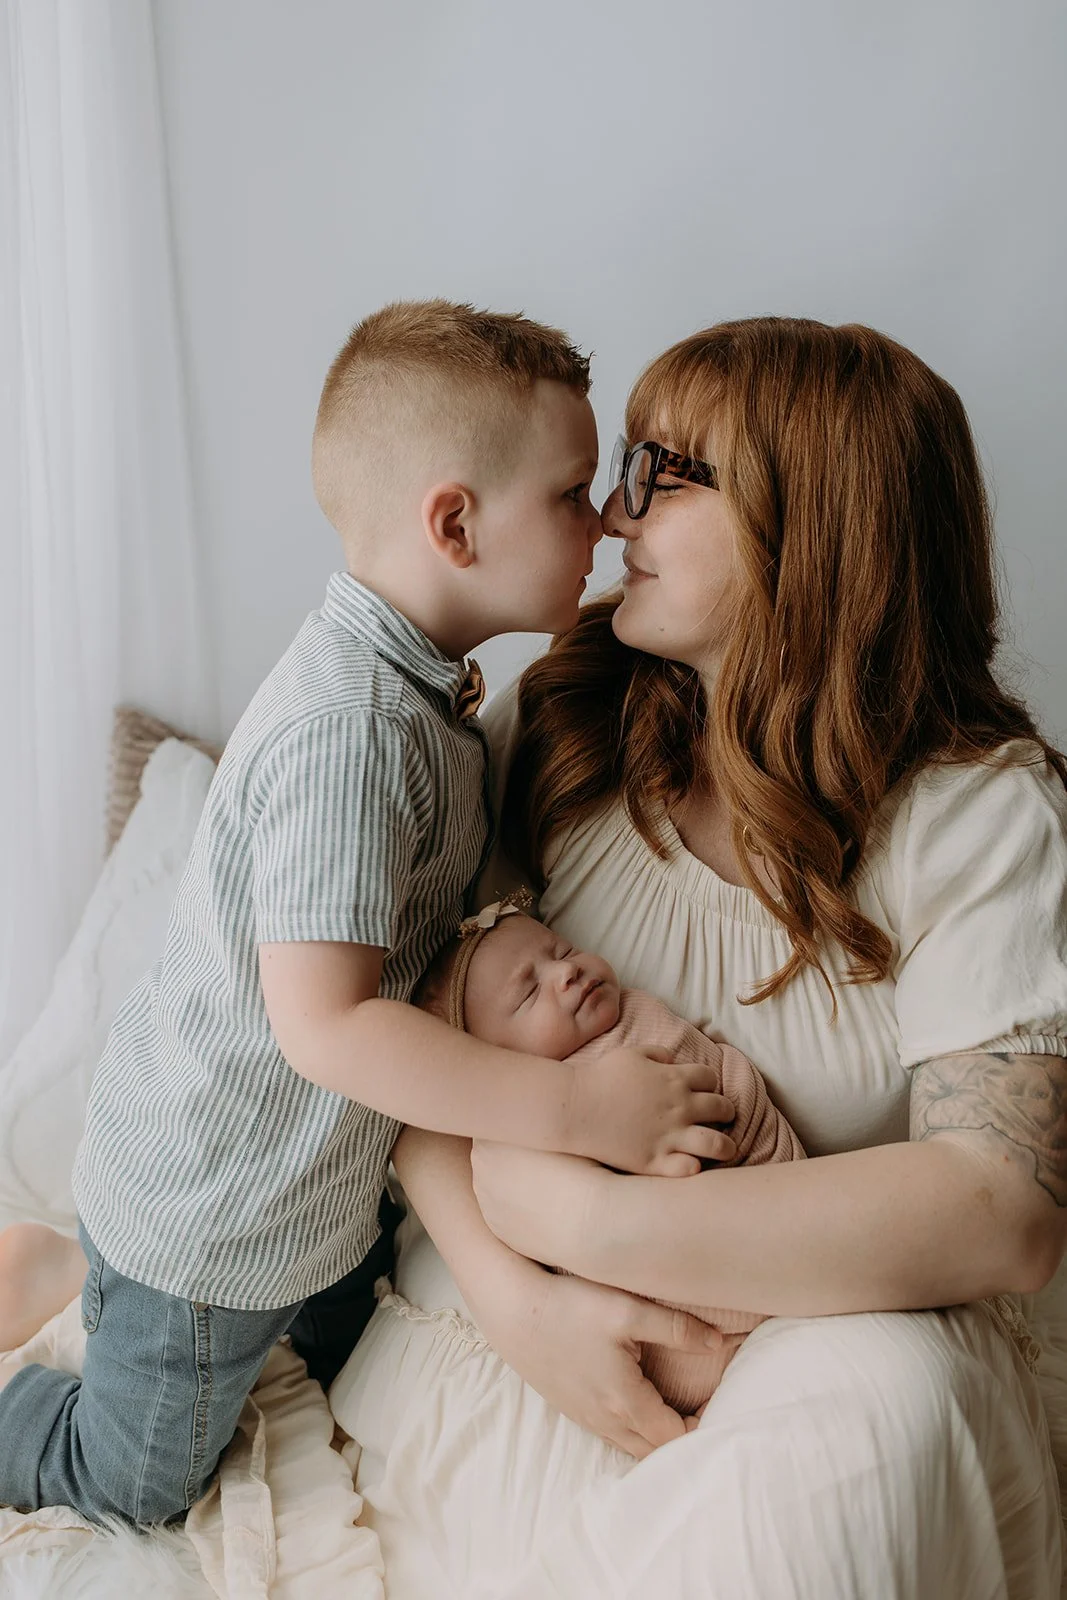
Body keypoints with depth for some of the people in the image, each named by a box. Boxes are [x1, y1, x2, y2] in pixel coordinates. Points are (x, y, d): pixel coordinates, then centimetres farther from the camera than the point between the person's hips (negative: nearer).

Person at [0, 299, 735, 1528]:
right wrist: (574, 1110, -32)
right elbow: (321, 1019, -35)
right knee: (132, 1487, 15)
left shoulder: (414, 688, -2)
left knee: (348, 1359, 30)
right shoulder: (350, 726, -33)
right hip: (212, 1199, -8)